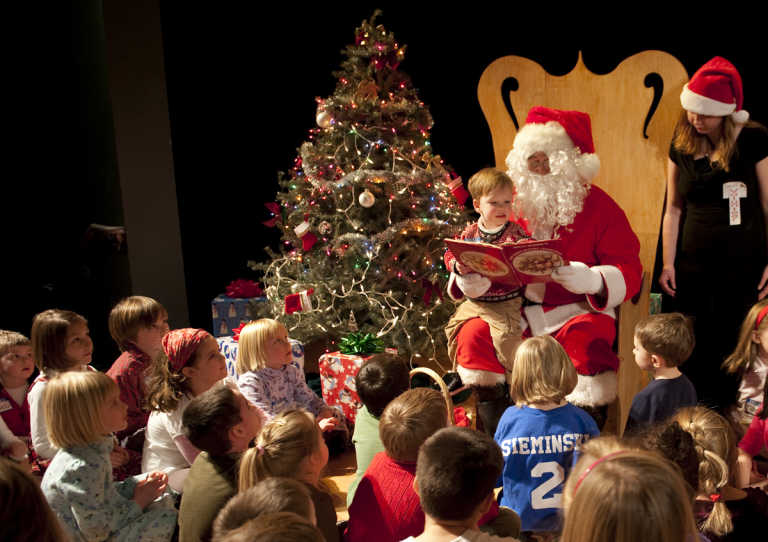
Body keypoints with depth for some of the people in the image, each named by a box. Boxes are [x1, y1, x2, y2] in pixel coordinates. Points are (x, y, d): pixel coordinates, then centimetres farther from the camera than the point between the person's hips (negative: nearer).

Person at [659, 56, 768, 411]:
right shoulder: (681, 144, 3)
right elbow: (674, 209, 8)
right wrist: (668, 263, 5)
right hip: (692, 267, 3)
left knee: (730, 352, 5)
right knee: (690, 354, 8)